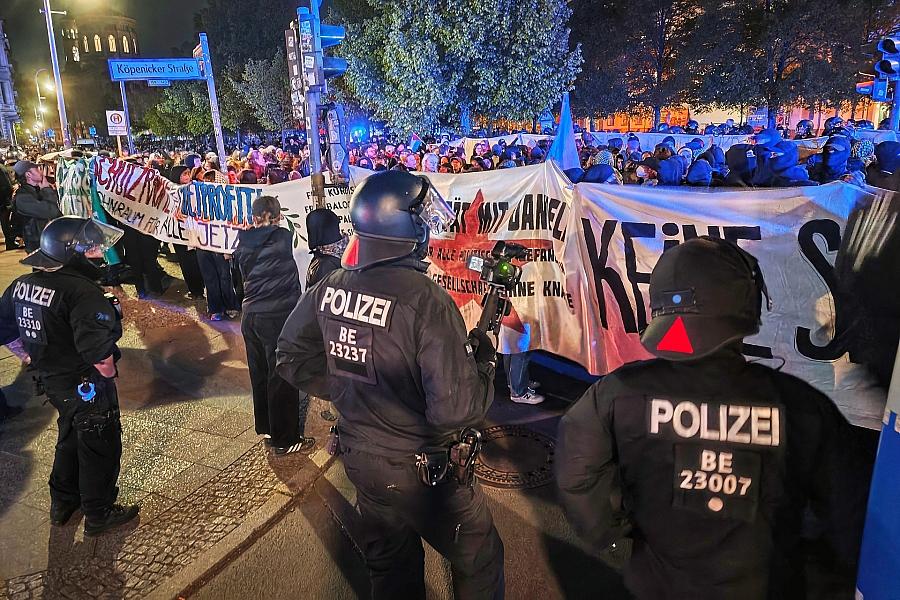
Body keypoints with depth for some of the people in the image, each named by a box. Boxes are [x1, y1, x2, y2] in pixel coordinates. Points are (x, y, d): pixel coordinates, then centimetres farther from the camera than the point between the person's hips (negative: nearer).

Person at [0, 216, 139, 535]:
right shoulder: (82, 291, -29)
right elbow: (98, 352, -33)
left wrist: (42, 360, 18)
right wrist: (109, 374, -13)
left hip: (52, 381, 8)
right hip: (87, 388, -8)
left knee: (70, 437, 28)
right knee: (100, 447, 11)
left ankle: (62, 503, 45)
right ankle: (99, 515, 27)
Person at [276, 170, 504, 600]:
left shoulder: (330, 287, -8)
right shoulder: (426, 300, -28)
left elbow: (292, 358, 5)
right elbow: (456, 410, -29)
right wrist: (483, 360, -13)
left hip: (359, 459, 6)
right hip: (420, 471, -6)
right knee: (478, 560, 20)